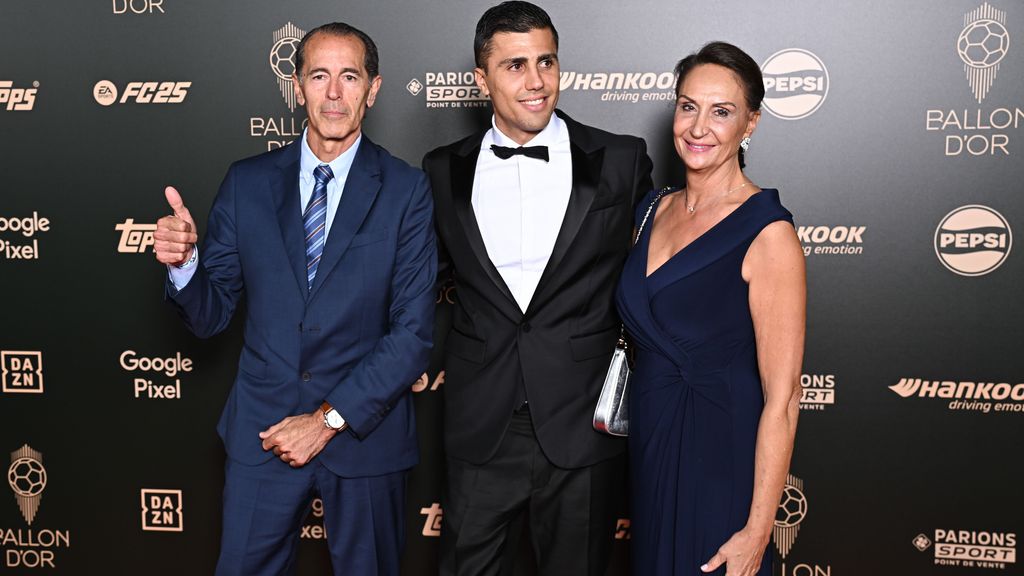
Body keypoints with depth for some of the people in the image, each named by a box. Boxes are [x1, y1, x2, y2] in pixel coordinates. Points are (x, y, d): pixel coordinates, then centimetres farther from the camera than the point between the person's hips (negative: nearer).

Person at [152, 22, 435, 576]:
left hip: (366, 433, -1)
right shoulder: (247, 182, 1)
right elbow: (209, 316, 2)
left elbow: (414, 330, -10)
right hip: (261, 430, 2)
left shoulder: (406, 191, -6)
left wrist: (329, 419, -15)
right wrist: (183, 262, -19)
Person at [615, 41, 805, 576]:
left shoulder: (767, 232, -17)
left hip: (718, 457, -6)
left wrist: (756, 531, -18)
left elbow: (782, 397, -18)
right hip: (648, 450, 6)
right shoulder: (653, 209, 4)